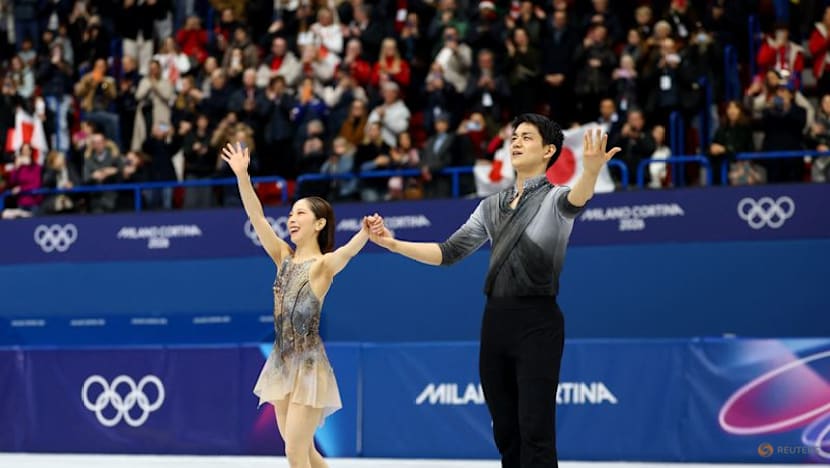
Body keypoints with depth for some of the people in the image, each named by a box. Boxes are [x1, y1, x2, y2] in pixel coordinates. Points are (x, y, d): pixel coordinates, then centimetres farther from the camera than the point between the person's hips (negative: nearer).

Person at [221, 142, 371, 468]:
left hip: (309, 365, -7)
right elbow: (256, 217, 1)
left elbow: (348, 250, -30)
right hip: (282, 361, 7)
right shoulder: (284, 258, 9)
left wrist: (364, 234, -52)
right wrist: (242, 175, -10)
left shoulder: (324, 265, -8)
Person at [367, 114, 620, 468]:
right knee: (506, 432, 10)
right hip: (495, 320, 7)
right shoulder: (491, 206, 17)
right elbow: (449, 252, 16)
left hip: (537, 320, -6)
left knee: (535, 432, -10)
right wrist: (394, 244, 6)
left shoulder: (554, 197, -3)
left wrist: (591, 171, -50)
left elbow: (575, 200, -27)